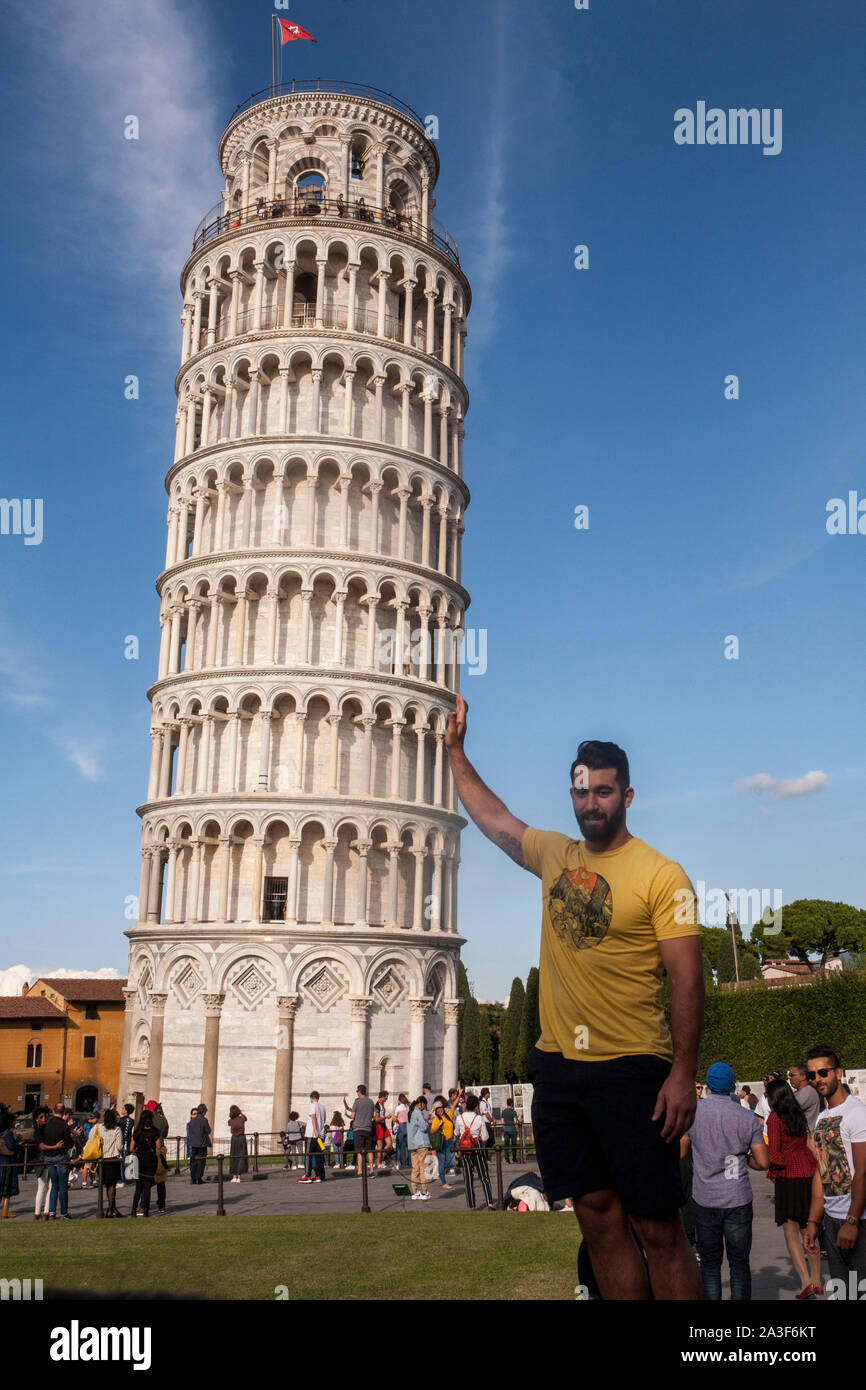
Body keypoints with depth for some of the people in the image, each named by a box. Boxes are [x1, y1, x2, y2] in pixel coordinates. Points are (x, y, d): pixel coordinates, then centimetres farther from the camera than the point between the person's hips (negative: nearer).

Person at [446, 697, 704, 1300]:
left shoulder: (661, 875, -7)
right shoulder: (555, 855, 9)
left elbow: (687, 978, -10)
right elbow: (492, 816, 24)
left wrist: (684, 1073, -15)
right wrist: (457, 748, 23)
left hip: (631, 1070, -5)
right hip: (557, 1067, 5)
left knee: (658, 1227, -1)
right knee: (599, 1217, 11)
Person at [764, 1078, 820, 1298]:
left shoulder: (774, 1118, -8)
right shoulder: (800, 1115, 11)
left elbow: (773, 1152, -11)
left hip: (788, 1176, -6)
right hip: (808, 1173, 6)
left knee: (791, 1231, -2)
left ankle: (805, 1280, -11)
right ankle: (816, 1280, 17)